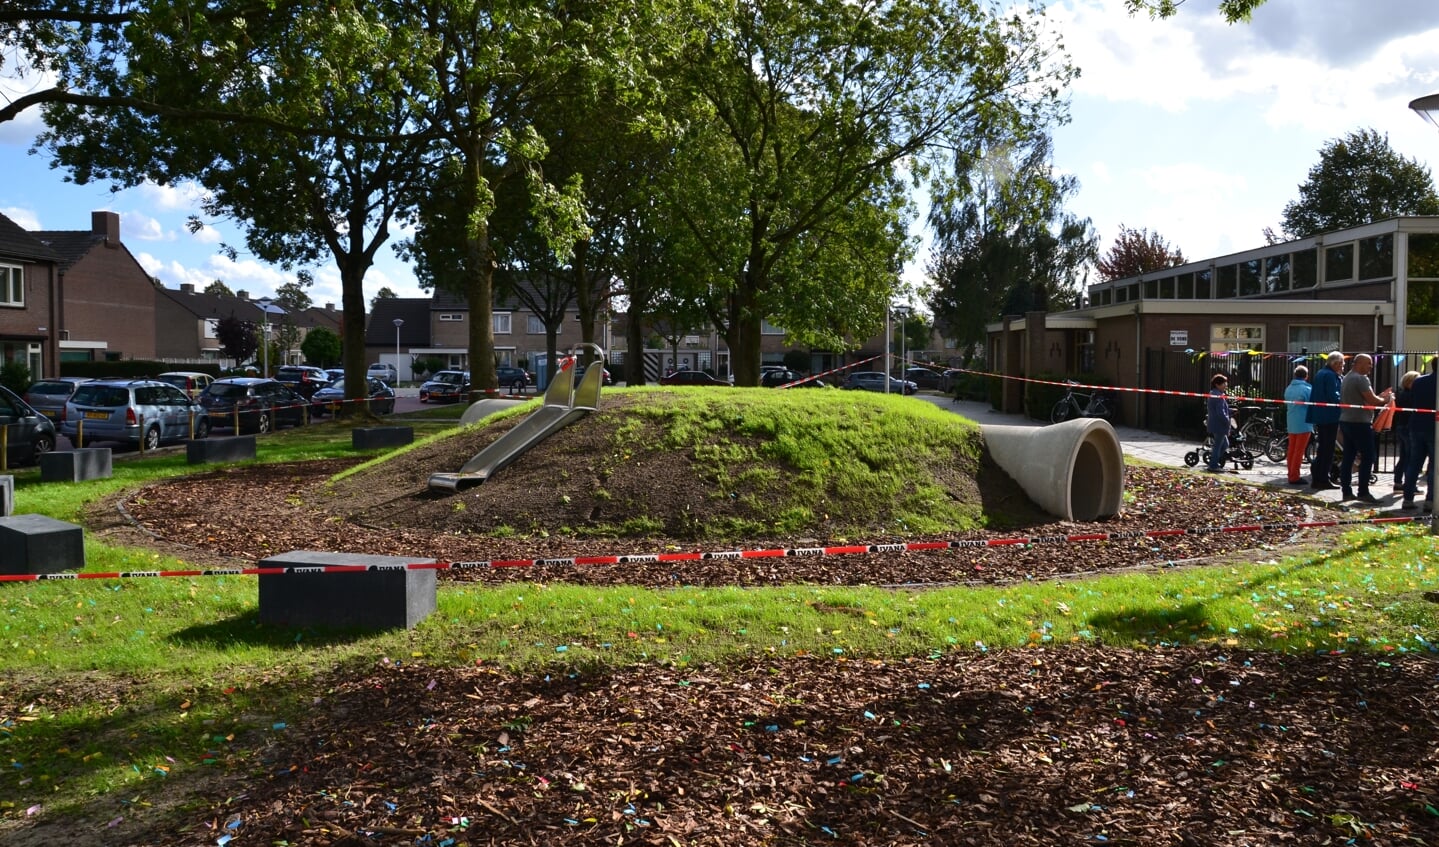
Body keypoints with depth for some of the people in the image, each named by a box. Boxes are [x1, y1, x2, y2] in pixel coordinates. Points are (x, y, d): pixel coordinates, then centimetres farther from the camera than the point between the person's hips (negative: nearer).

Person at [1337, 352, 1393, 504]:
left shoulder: (1346, 378, 17)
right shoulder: (1361, 379, -13)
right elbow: (1372, 401, -17)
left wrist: (1381, 396, 14)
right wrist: (1387, 399, 0)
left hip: (1346, 422, 9)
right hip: (1360, 423, -9)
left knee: (1348, 457, 8)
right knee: (1367, 457, -4)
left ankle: (1347, 491, 9)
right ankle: (1363, 492, -5)